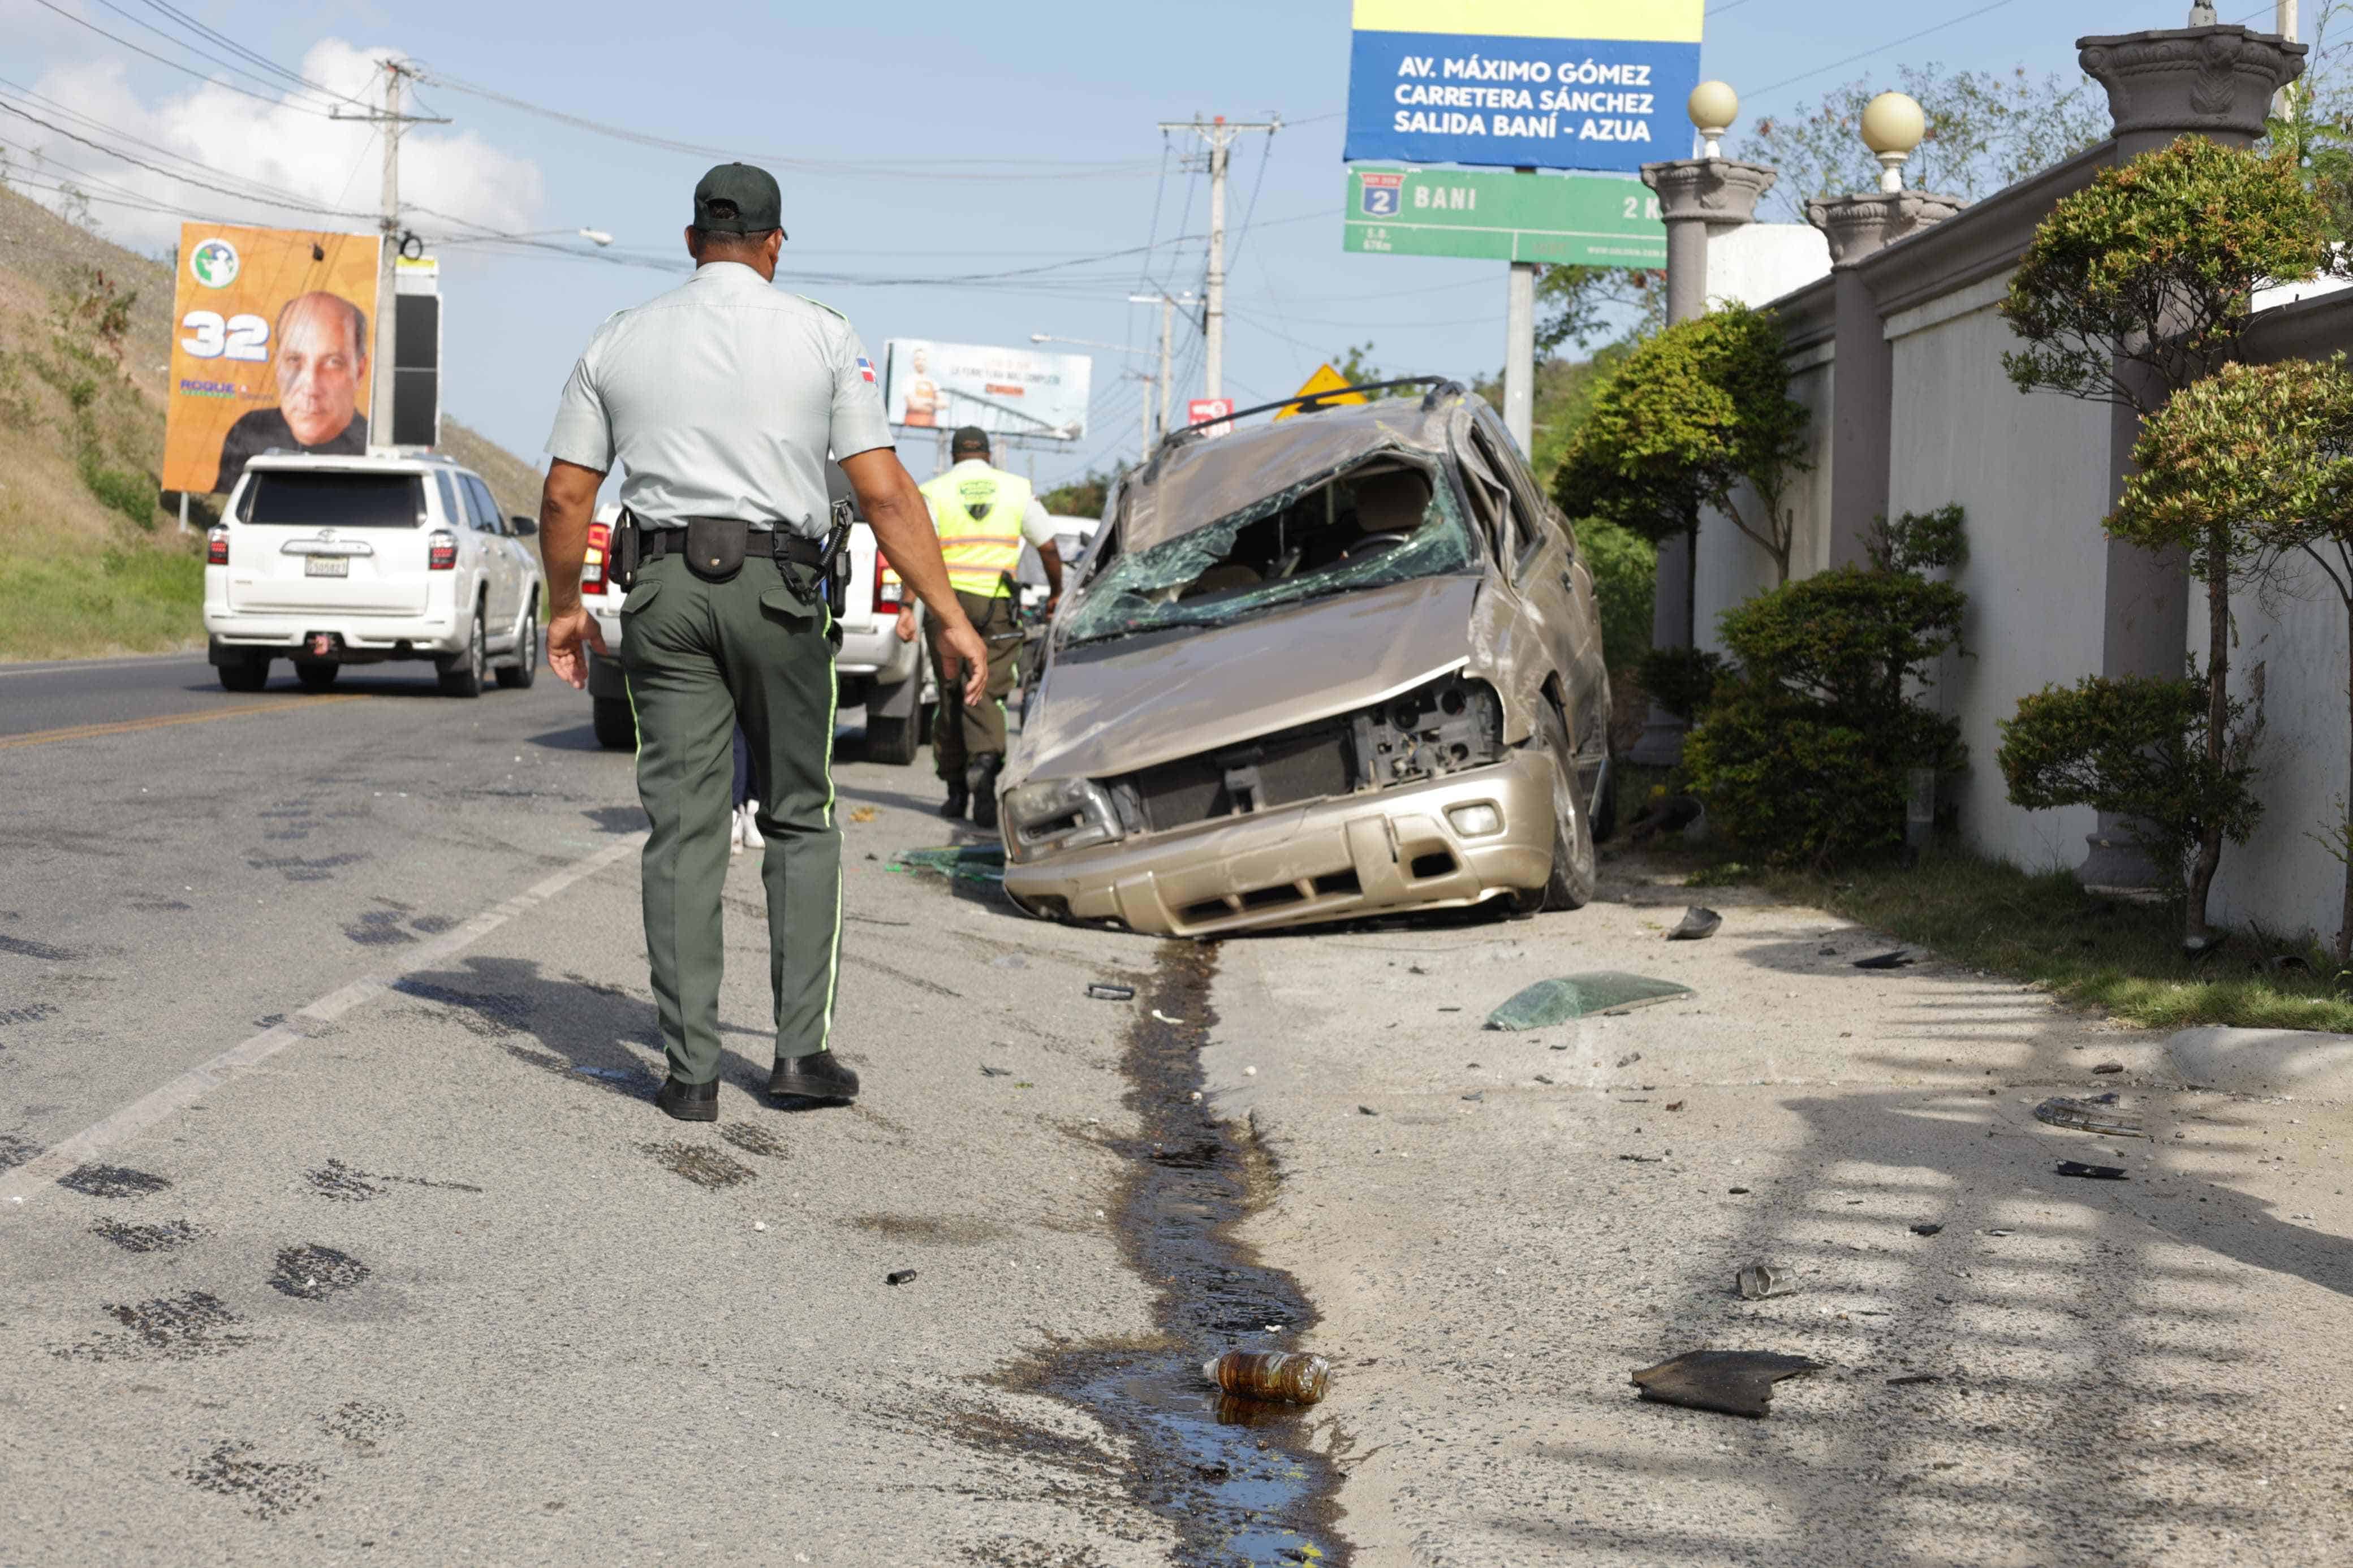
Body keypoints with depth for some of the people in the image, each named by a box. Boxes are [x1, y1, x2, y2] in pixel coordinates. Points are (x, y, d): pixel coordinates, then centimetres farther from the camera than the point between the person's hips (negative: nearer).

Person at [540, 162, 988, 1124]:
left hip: (667, 593, 1)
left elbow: (565, 495, 8)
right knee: (799, 821, 12)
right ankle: (802, 1048, 5)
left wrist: (565, 607, 22)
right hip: (777, 589, -1)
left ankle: (691, 1072, 0)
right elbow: (884, 492, -4)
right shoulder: (821, 336, 2)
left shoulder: (622, 342, 8)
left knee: (684, 829, 2)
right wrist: (950, 619, -2)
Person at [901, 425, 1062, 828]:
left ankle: (956, 789, 16)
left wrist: (908, 607, -12)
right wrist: (1056, 592, 26)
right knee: (987, 693, -1)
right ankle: (984, 761, -30)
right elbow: (1048, 546, 12)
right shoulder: (1017, 489, 8)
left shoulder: (934, 492, 3)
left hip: (948, 599, 0)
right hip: (998, 605, 0)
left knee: (951, 693, 10)